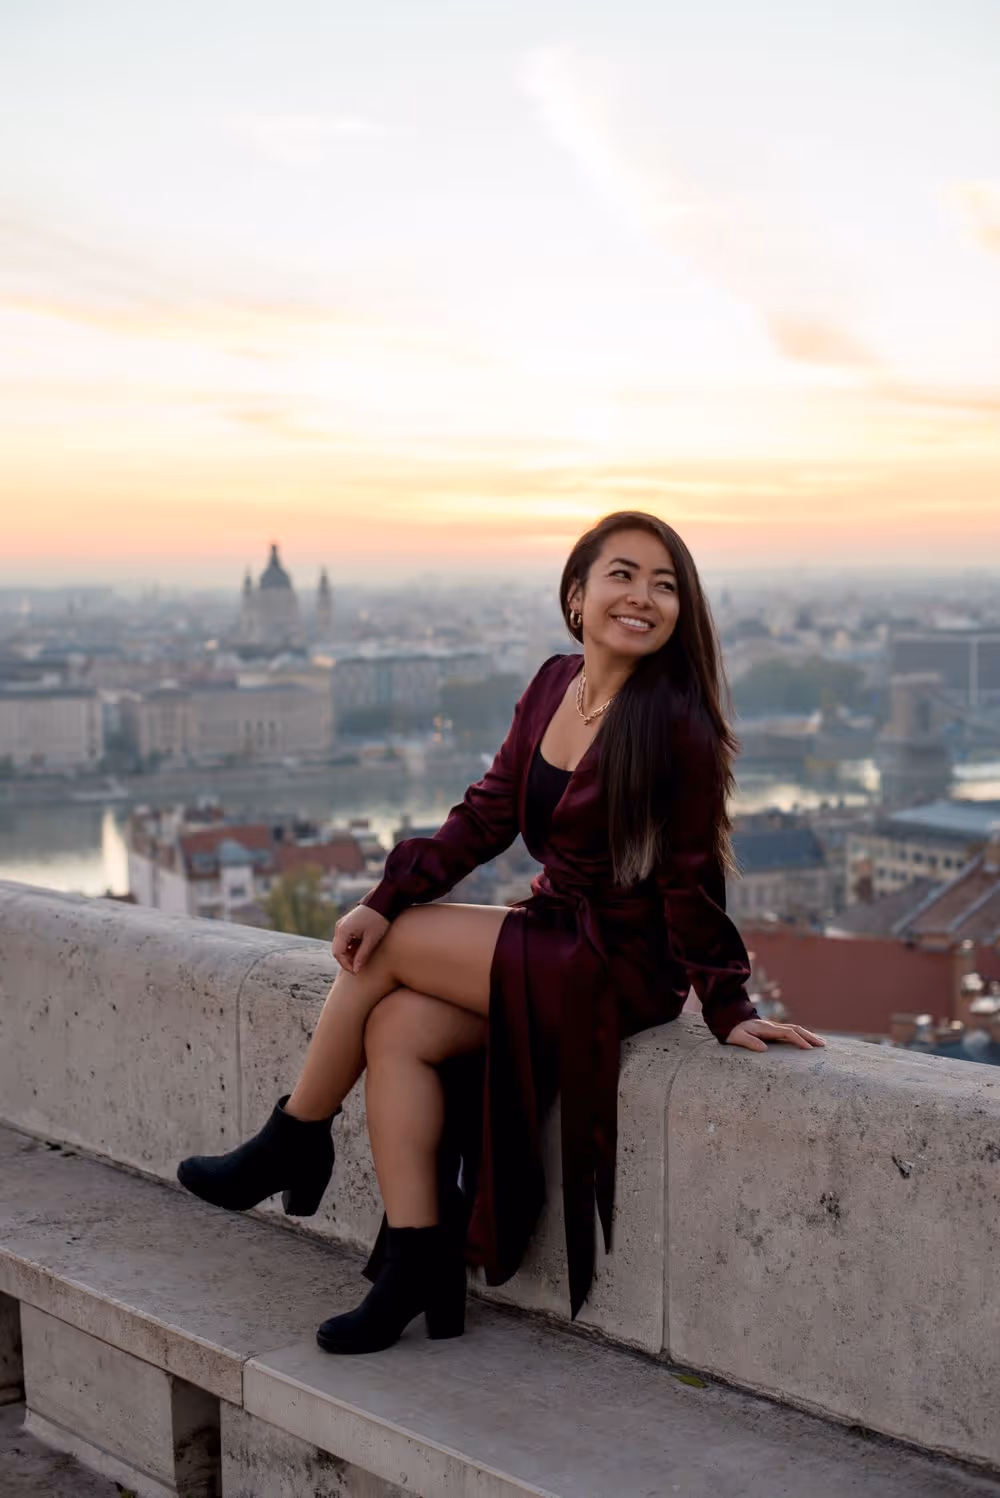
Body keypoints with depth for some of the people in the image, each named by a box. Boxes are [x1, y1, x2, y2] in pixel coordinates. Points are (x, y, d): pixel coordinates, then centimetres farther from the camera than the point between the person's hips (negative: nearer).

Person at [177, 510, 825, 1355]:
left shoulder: (678, 726, -18)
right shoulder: (554, 684, 4)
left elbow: (692, 880, -13)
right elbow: (488, 814, 4)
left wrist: (728, 1010, -12)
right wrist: (388, 899, -4)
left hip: (620, 968, -7)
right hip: (554, 938, 7)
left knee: (386, 955, -9)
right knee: (397, 1028, -11)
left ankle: (295, 1145, 14)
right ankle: (419, 1274, -5)